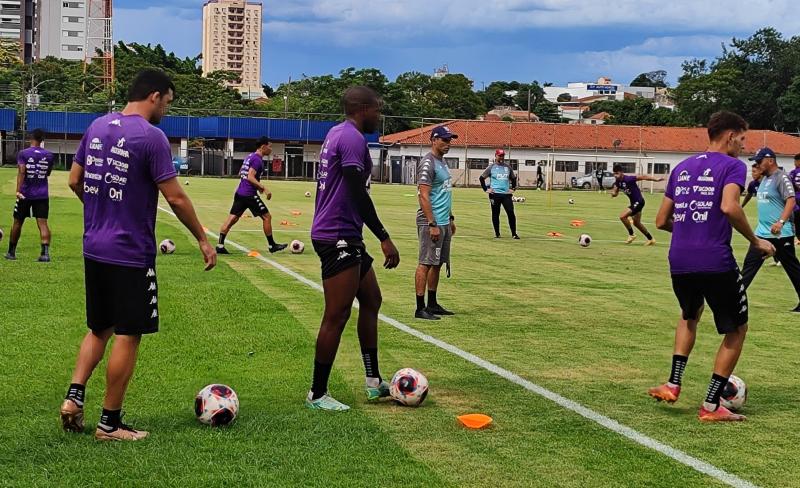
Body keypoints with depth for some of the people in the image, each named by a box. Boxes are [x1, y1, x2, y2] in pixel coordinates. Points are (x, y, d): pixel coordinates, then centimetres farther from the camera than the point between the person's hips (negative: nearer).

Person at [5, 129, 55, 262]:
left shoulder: (23, 153, -6)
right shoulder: (48, 155, 4)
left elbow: (21, 172, -18)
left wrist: (18, 190, -25)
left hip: (25, 194, -2)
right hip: (42, 195, 2)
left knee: (17, 223, 13)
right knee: (43, 223, -6)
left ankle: (11, 252, 24)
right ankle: (45, 252, -24)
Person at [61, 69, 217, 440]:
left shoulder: (97, 126, 7)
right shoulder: (151, 137, -15)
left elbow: (75, 181, 14)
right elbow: (175, 198, -15)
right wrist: (203, 240, -4)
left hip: (94, 250, 7)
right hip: (131, 255, -7)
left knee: (99, 328, 21)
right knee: (128, 335, 3)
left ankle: (74, 396, 7)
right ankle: (110, 423, 9)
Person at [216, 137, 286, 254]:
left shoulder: (250, 157, 17)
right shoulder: (257, 159, -13)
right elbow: (250, 177, -21)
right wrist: (264, 188, -22)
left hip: (240, 193, 9)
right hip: (249, 195, -9)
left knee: (232, 218, 5)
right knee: (267, 217, 2)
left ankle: (220, 245, -1)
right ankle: (272, 245, 10)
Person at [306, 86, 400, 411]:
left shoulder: (338, 134, 17)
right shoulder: (353, 138, -15)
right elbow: (358, 193, -22)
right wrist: (384, 238, -21)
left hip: (346, 237, 11)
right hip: (339, 236, -11)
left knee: (371, 301, 17)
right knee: (337, 316, -5)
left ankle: (374, 382, 23)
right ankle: (317, 395, 3)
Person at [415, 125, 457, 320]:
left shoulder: (442, 163, 17)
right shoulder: (428, 163, -13)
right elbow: (424, 196, -19)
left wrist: (450, 218, 22)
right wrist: (432, 224, -22)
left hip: (444, 223, 10)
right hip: (431, 223, -10)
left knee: (437, 263, 12)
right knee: (426, 263, -8)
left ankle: (432, 304, 19)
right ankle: (420, 308, -7)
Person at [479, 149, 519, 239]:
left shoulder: (508, 167, 11)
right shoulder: (491, 167, 2)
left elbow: (513, 178, 23)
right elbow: (482, 178, 4)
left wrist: (513, 188, 12)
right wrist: (486, 189, -2)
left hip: (506, 194, 2)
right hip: (495, 194, -2)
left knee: (511, 213, -6)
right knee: (495, 214, 4)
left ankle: (514, 233, -1)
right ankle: (497, 233, 14)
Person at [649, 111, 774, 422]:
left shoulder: (681, 168, 17)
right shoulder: (732, 166, -2)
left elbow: (661, 221, 18)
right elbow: (729, 207, -20)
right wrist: (756, 241, -8)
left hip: (679, 261, 6)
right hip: (716, 262, -6)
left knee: (690, 316, 32)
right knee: (736, 330, 12)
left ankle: (672, 385, 18)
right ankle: (711, 406, 10)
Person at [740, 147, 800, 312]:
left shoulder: (781, 178, -13)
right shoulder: (764, 178, 15)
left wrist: (780, 222, -35)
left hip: (781, 234, -9)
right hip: (762, 233, 9)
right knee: (749, 264, 5)